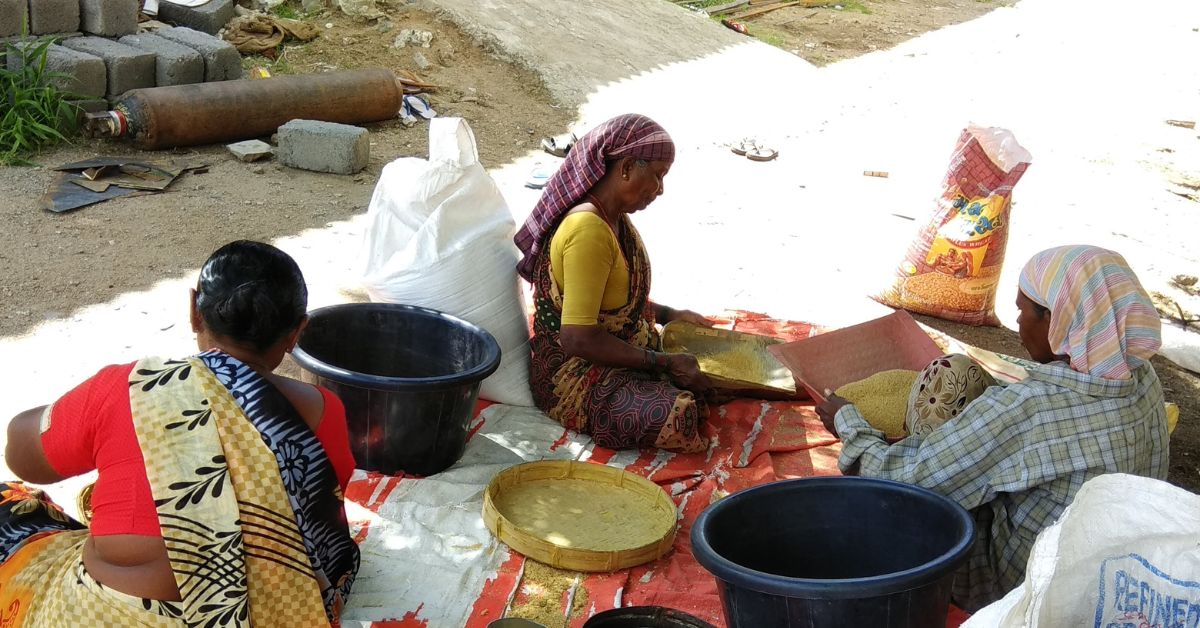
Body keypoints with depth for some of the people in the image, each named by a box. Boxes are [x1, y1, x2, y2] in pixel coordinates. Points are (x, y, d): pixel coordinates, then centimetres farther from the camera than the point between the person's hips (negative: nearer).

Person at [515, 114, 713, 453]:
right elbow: (577, 338, -28)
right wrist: (663, 363, -23)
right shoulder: (588, 229, -24)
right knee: (678, 416, -28)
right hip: (575, 373, -9)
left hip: (626, 354, 9)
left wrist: (670, 315, 10)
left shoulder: (615, 219, 6)